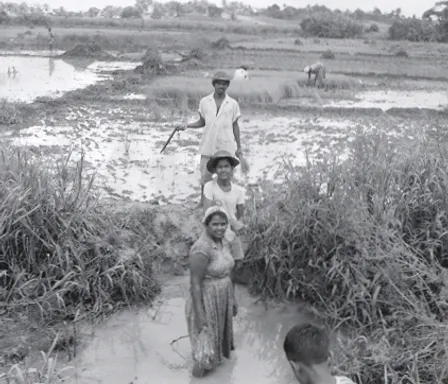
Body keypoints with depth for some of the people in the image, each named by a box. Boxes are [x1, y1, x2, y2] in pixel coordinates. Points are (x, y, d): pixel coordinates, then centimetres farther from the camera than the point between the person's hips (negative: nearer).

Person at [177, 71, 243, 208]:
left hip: (226, 146, -1)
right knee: (205, 174, 6)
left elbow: (235, 126, 6)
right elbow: (202, 122, 11)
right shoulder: (204, 102, 3)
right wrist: (187, 126, -6)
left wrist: (239, 147, 6)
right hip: (208, 145, 1)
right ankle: (203, 201, 23)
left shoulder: (233, 104, 0)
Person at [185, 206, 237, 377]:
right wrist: (199, 314, -22)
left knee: (219, 337, 23)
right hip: (205, 301, -8)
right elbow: (194, 283, -24)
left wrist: (233, 299, 16)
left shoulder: (223, 242, 1)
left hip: (222, 299, 8)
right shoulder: (202, 249, -26)